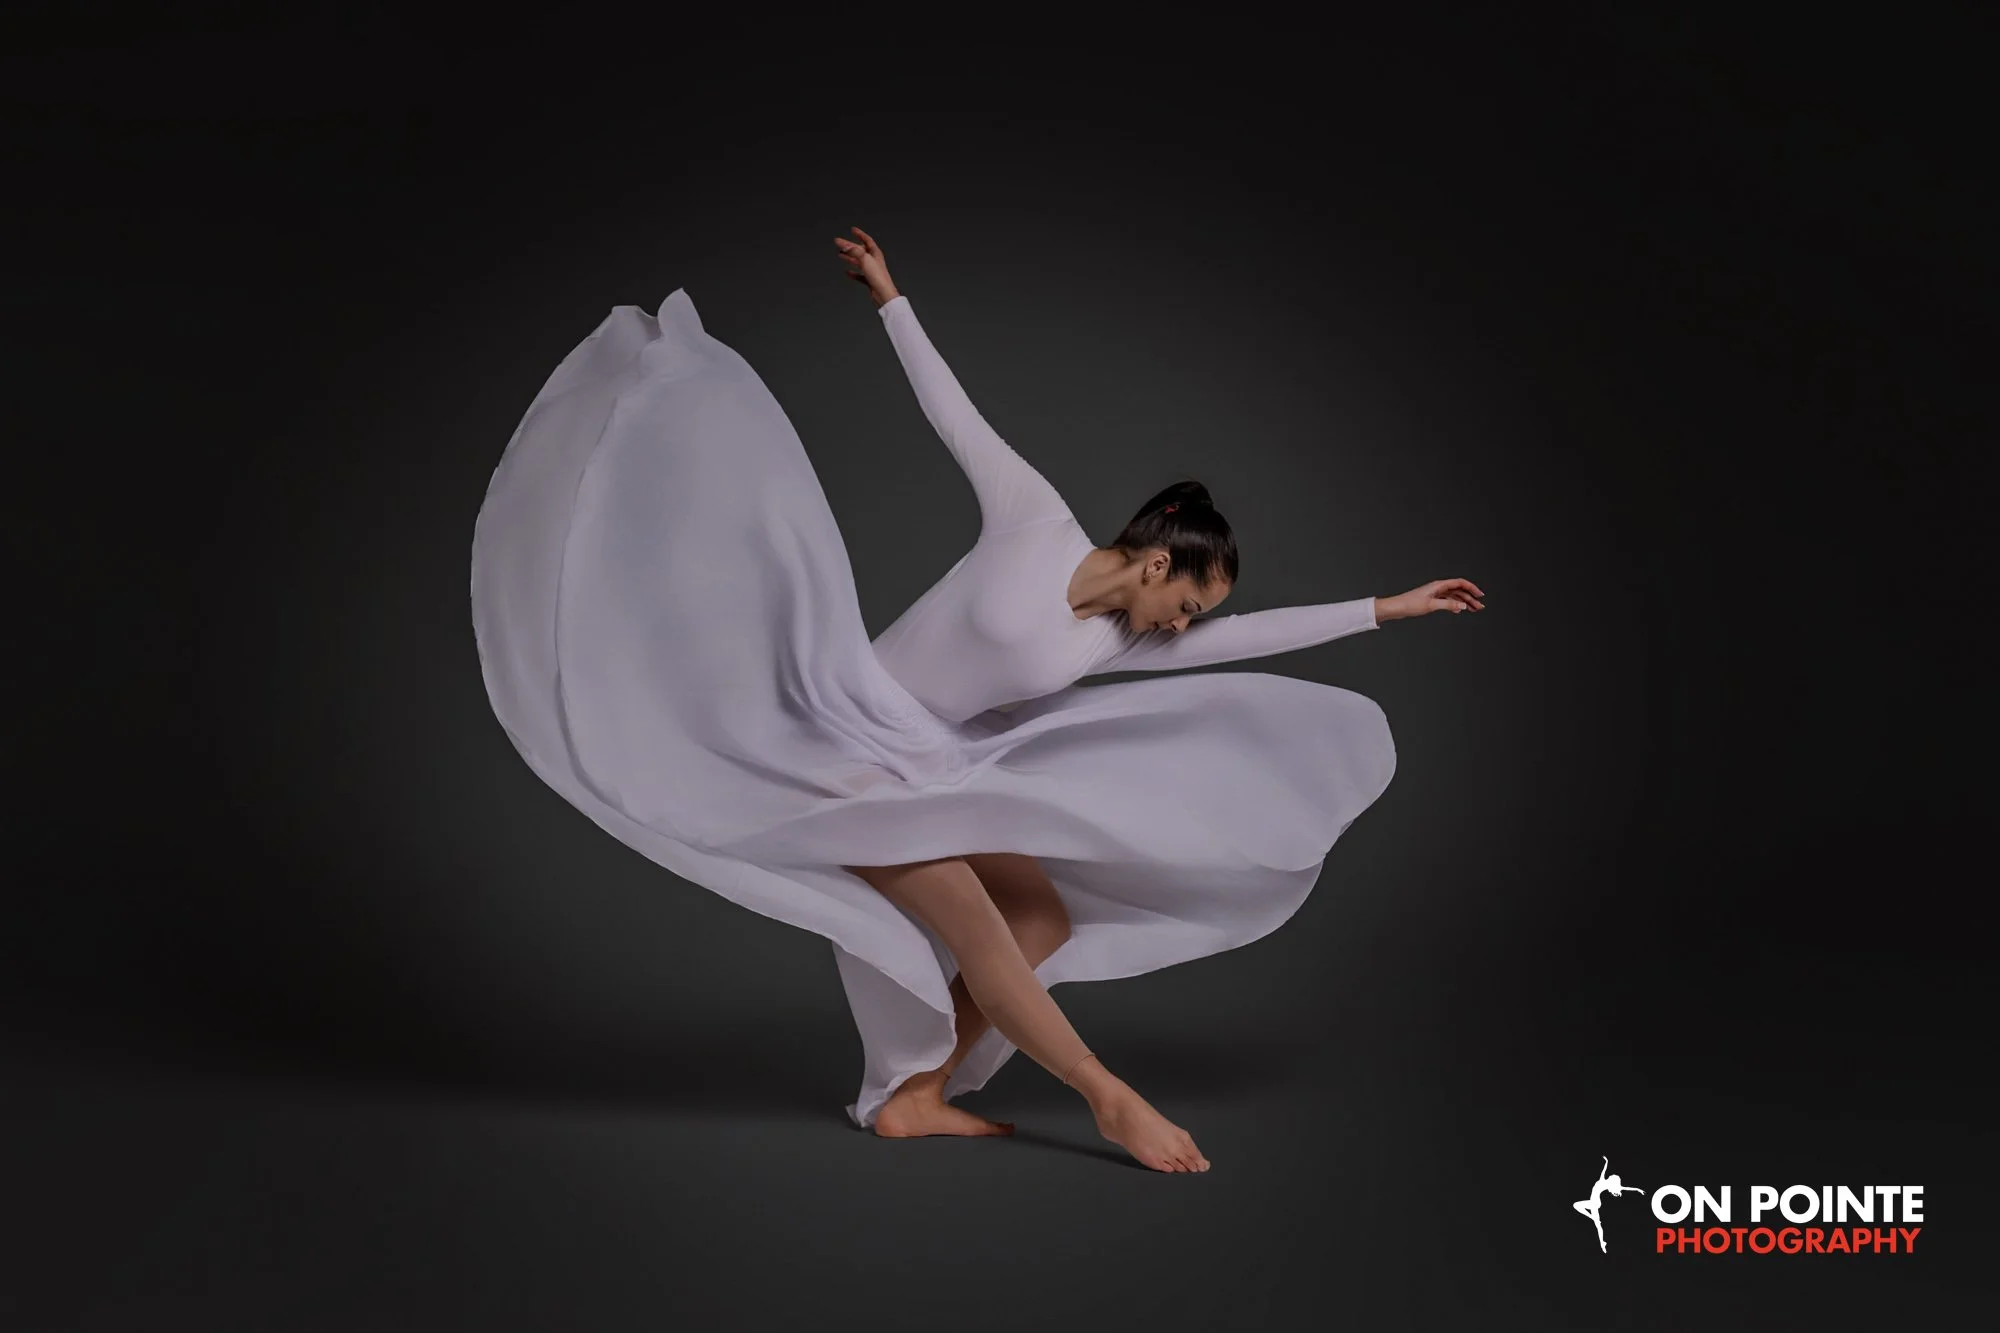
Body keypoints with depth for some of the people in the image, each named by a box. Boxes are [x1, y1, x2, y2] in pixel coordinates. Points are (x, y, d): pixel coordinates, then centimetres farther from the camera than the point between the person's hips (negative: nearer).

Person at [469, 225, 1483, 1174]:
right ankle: (1108, 1099, -17)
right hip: (849, 737, -7)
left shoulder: (1117, 645, 6)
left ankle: (912, 1097, -5)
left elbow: (1252, 637, 8)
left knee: (1045, 923, -5)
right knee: (972, 922, -22)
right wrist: (891, 297, 3)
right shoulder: (1036, 520, -8)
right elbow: (949, 407, -1)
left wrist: (1383, 609, 9)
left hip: (934, 779, 8)